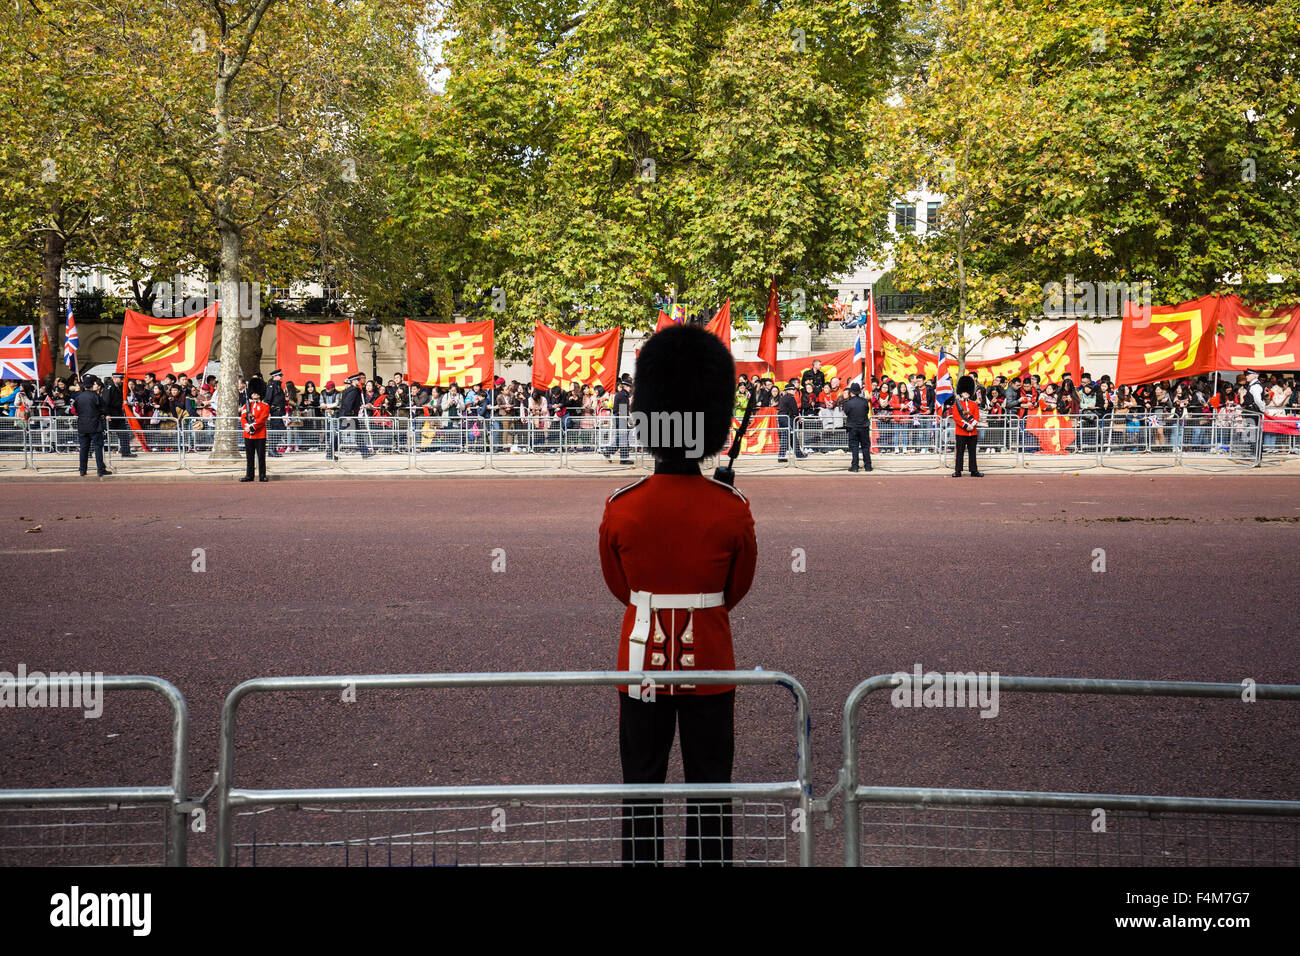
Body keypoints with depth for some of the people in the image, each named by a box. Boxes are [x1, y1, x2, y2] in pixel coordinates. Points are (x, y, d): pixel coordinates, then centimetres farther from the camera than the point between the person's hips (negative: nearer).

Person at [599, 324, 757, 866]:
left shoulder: (620, 509, -12)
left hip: (642, 661, 0)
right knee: (709, 787, 11)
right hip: (710, 662, 0)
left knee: (642, 785, 12)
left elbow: (619, 587, 3)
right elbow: (738, 588, 3)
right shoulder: (733, 510, -12)